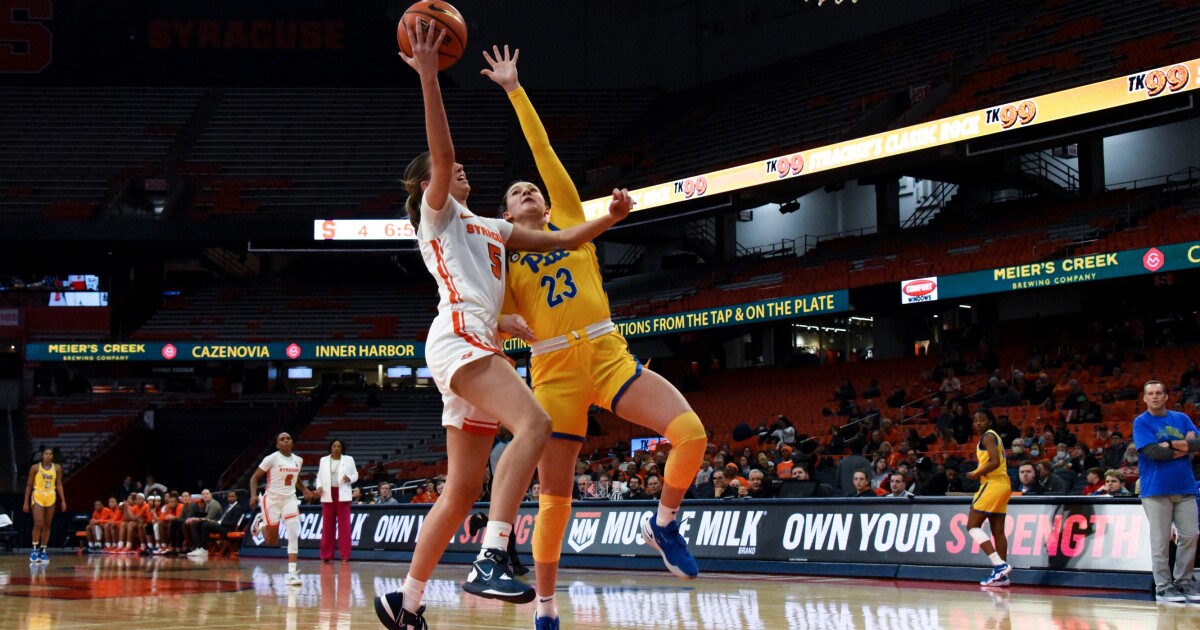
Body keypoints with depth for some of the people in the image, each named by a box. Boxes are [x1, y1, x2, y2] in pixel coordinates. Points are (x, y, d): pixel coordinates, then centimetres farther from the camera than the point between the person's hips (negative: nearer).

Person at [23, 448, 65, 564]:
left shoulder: (57, 468, 5)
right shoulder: (35, 468, -3)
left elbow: (59, 485, 8)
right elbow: (29, 485, 1)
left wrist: (63, 500, 0)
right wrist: (26, 502, -2)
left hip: (51, 497, 3)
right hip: (38, 496, -3)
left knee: (47, 525, 5)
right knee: (38, 524, -14)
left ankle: (43, 551, 11)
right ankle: (34, 550, -5)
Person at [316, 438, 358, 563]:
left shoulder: (349, 460, 6)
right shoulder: (323, 460, 12)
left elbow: (355, 475, 6)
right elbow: (319, 476, 12)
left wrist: (349, 479, -15)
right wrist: (319, 486, -6)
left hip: (342, 495, -2)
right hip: (328, 495, 2)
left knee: (344, 524, -5)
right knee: (327, 525, 2)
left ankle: (344, 555, -3)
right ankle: (326, 555, 7)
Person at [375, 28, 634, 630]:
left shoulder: (488, 228, 30)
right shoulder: (436, 211, 9)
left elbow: (562, 240, 27)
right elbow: (439, 150, -10)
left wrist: (609, 218, 10)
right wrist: (428, 76, -21)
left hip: (481, 347, 9)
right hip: (459, 336, -9)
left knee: (463, 489, 7)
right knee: (534, 423, -29)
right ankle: (490, 560, -38)